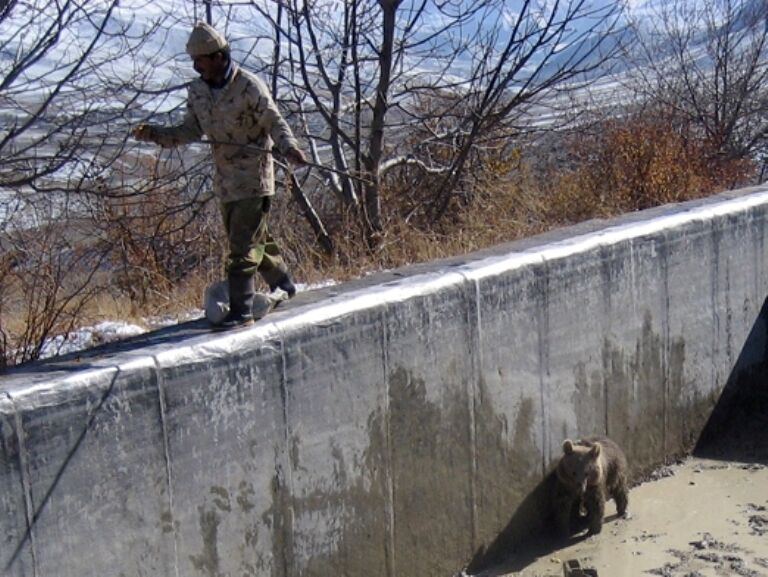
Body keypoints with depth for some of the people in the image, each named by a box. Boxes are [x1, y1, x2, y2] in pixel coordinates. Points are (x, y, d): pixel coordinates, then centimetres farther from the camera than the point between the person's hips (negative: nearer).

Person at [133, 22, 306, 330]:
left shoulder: (249, 87, -16)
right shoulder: (197, 91, 4)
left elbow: (275, 122, -12)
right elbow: (190, 130, 11)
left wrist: (289, 148, -31)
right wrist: (154, 133, -3)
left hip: (254, 178, -7)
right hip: (224, 180, 7)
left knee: (243, 243, -9)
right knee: (254, 238, 17)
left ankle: (241, 310, -5)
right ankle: (283, 284, 38)